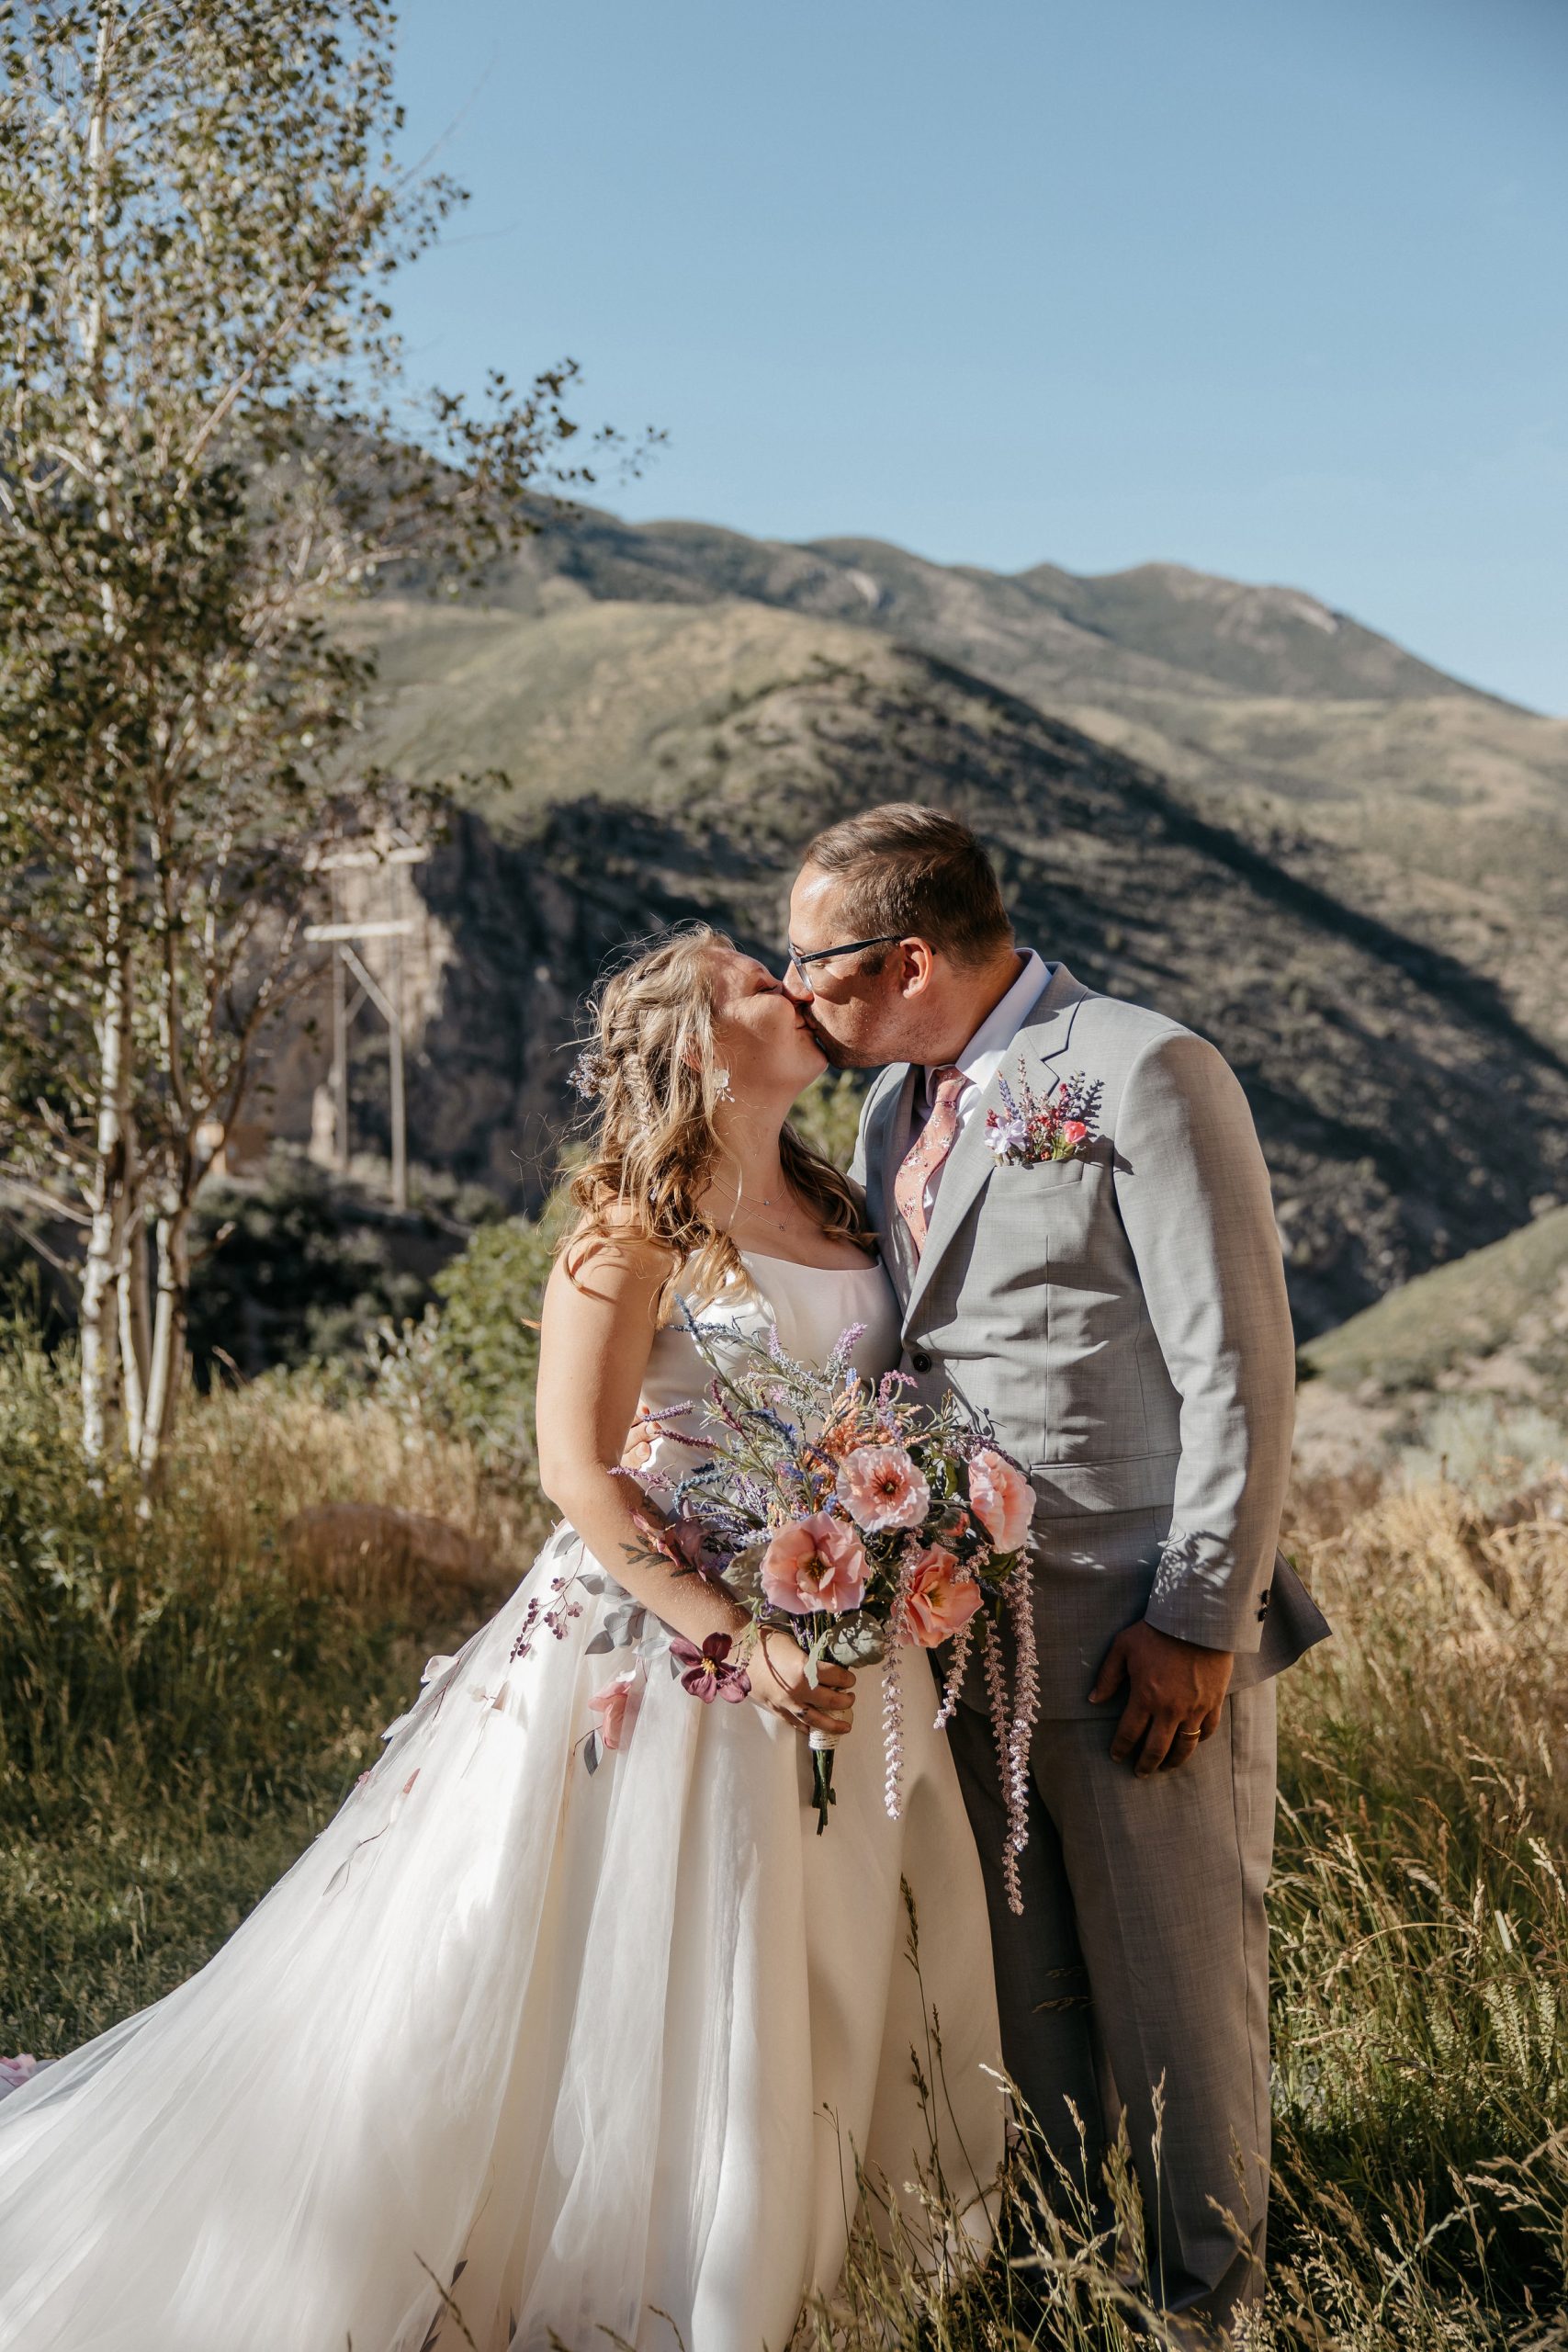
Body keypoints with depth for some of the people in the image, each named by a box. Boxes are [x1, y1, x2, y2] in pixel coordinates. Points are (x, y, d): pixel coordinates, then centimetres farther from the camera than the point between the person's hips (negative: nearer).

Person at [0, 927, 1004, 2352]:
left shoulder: (840, 1211, 9)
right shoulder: (636, 1233, -11)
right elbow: (579, 1470, -17)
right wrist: (740, 1638, -24)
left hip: (841, 1644, 7)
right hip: (663, 1633, -7)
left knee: (831, 1979, 13)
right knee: (604, 1985, 1)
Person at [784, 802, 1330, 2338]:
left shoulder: (1144, 1073, -11)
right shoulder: (892, 1106, 13)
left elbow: (1238, 1367, -14)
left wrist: (1197, 1621, -15)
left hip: (1143, 1637, -6)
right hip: (965, 1629, 7)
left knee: (1175, 1990, 5)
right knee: (1018, 1993, 15)